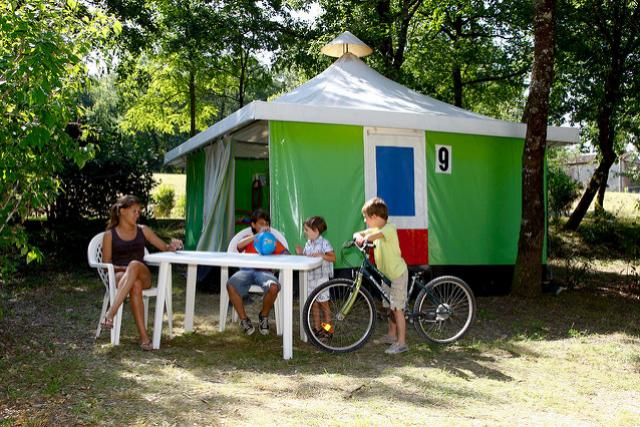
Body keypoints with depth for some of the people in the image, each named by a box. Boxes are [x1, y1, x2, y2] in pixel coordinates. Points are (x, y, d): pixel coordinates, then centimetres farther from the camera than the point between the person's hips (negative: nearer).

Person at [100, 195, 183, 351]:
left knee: (135, 264, -38)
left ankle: (111, 313, -50)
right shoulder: (110, 235, 8)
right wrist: (124, 268, -14)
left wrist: (172, 246, -6)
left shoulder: (143, 231, 17)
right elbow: (106, 264, 5)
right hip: (119, 275, -2)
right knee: (135, 285, -41)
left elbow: (164, 247, 18)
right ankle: (144, 336, -48)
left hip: (143, 275, 2)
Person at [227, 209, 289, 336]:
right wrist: (257, 235, -9)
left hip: (264, 271, 0)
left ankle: (263, 316, -3)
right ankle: (244, 319, -11)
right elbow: (239, 246, -1)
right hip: (246, 270, 0)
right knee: (231, 285, -33)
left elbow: (286, 255, 9)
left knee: (273, 287, -36)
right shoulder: (249, 239, 23)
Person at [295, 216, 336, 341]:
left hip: (321, 278, -7)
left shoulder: (324, 243, -11)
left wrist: (321, 255, -31)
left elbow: (333, 257, -18)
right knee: (313, 305, 10)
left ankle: (328, 329, 8)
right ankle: (317, 329, 19)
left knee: (323, 304, 0)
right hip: (309, 278, 7)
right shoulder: (308, 244, 12)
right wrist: (300, 253, -2)